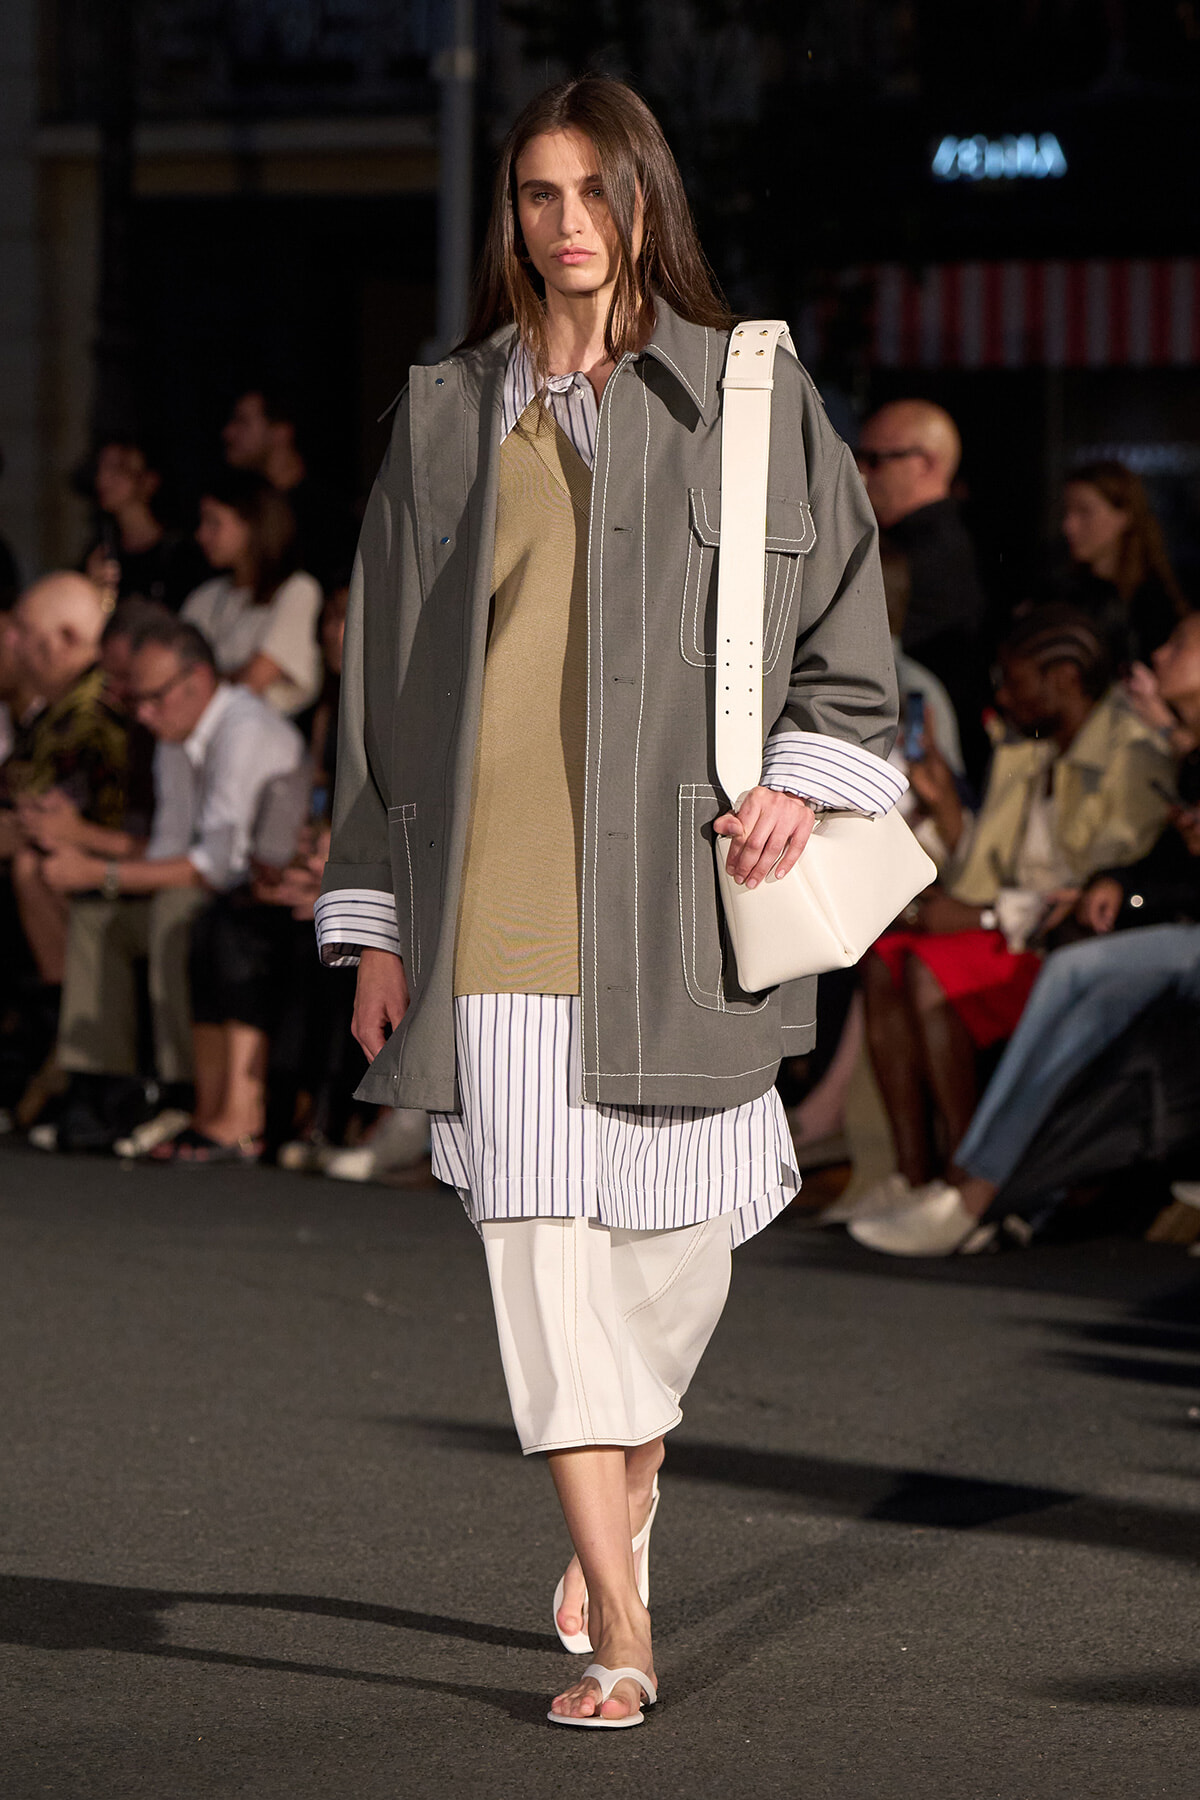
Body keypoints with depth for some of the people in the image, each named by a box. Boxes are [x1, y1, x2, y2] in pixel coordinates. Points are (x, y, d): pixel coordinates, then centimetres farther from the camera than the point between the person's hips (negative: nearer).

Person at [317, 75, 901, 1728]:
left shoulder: (750, 399, 5)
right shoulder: (444, 418, 10)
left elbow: (844, 613, 9)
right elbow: (385, 667, 11)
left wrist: (806, 775, -8)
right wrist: (376, 917, 7)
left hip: (672, 883, 0)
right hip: (496, 889, 0)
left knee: (677, 1221, 4)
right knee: (539, 1222, -7)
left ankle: (629, 1475, 36)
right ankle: (620, 1624, -5)